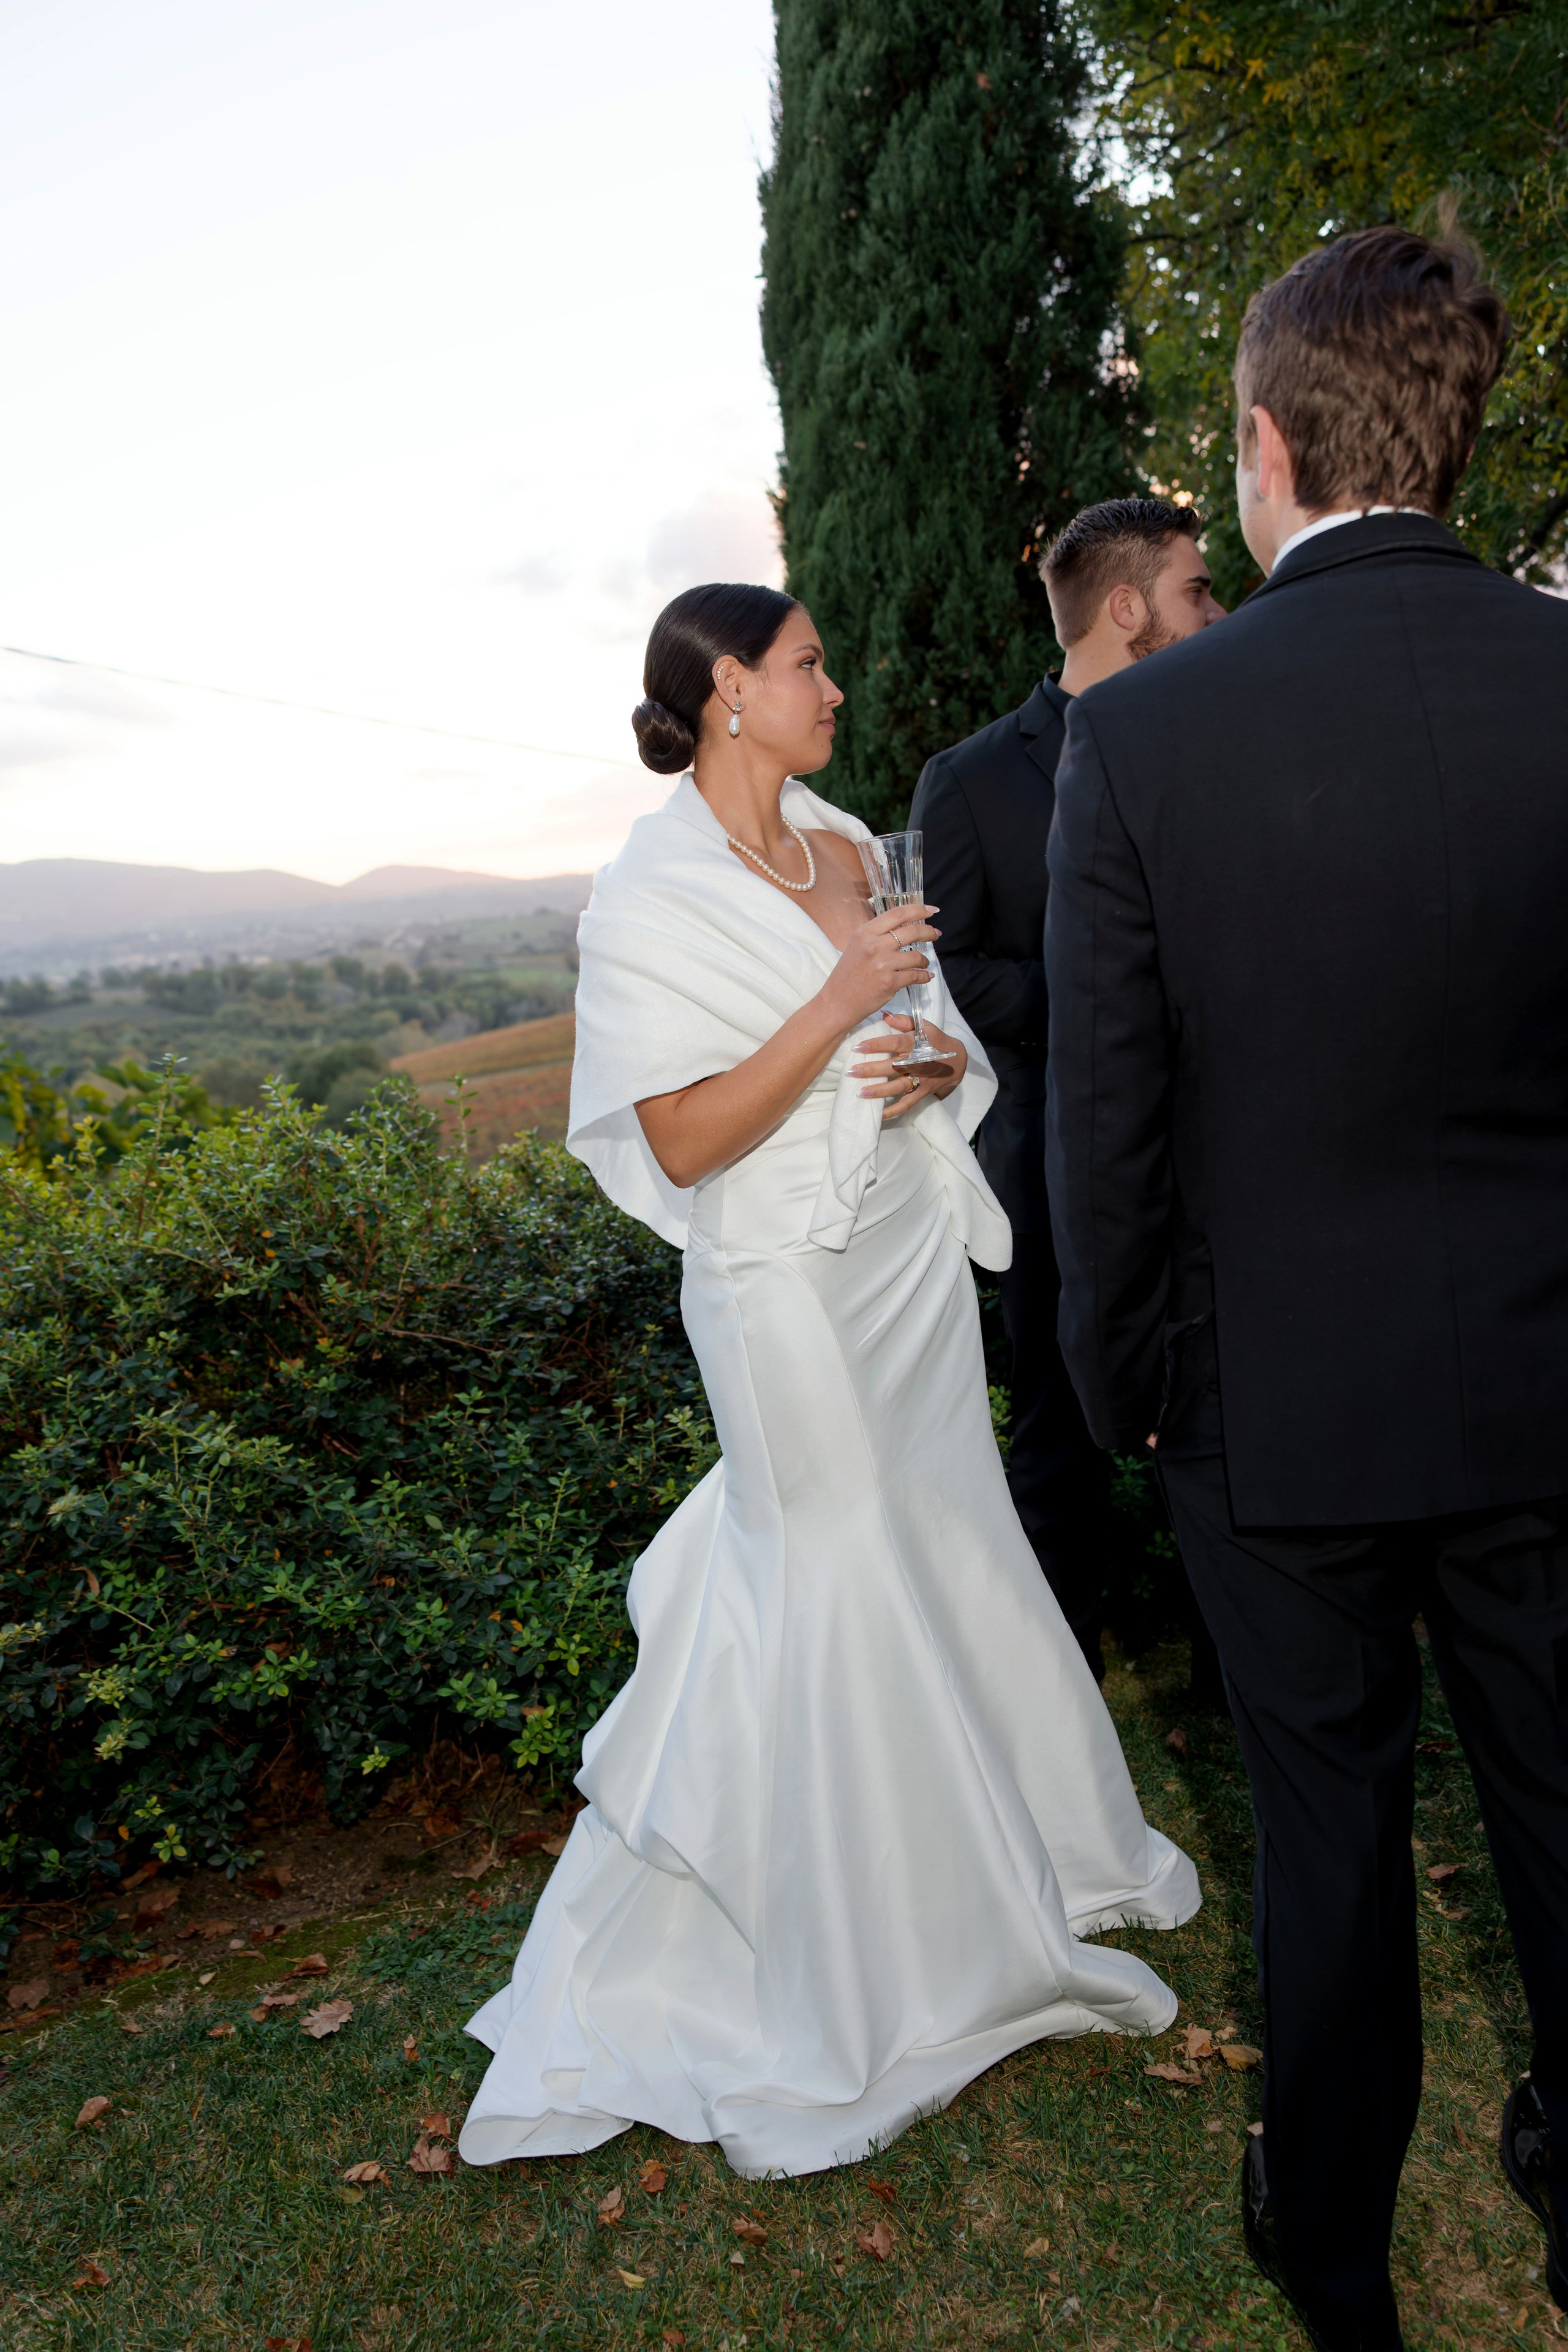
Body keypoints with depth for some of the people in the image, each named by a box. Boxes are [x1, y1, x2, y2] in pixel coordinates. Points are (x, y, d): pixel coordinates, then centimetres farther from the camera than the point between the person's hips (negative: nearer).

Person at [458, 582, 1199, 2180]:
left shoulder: (839, 845, 8)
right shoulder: (649, 897, -14)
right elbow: (683, 1143, -19)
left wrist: (936, 1065, -6)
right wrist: (846, 999, -22)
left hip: (914, 1260, 7)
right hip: (791, 1287, -7)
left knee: (941, 1553, 17)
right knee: (835, 1592, 5)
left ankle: (966, 1855, 41)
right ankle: (868, 1950, 27)